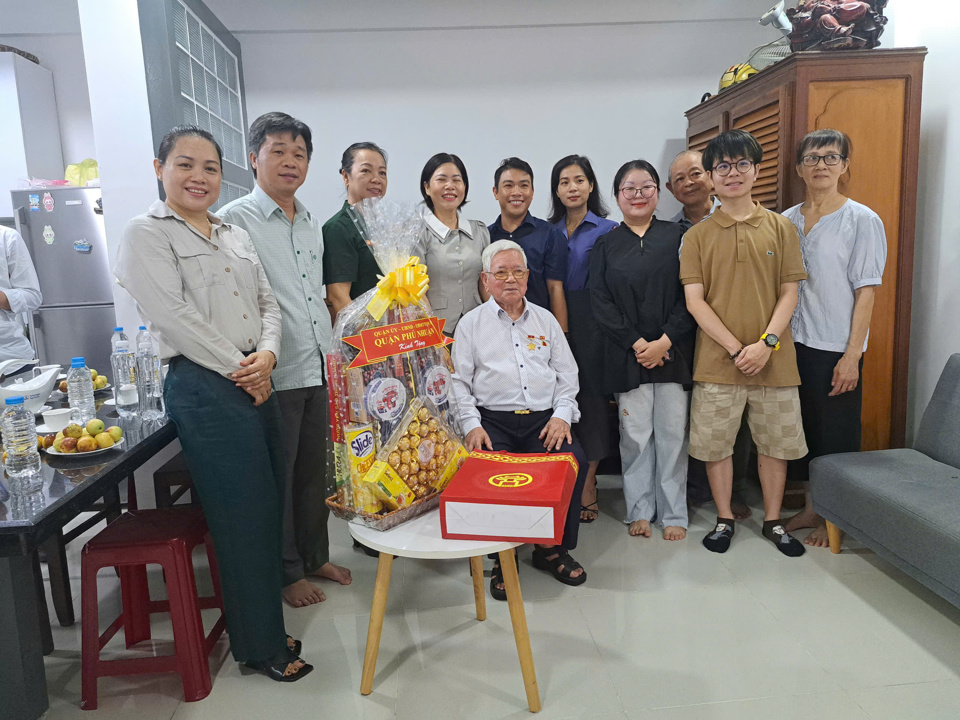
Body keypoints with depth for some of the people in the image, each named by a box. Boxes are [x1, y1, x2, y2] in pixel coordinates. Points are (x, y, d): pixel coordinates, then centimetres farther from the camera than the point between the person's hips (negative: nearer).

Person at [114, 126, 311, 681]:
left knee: (269, 508, 11)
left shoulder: (236, 235, 18)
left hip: (257, 381, 7)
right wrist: (237, 369, -12)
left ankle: (266, 628, 30)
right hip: (205, 387, -7)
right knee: (245, 516, 0)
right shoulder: (146, 234, -3)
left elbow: (269, 303, 13)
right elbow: (174, 315, -13)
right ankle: (262, 646, 19)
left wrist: (267, 354, -6)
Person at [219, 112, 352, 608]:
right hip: (274, 376, -6)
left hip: (319, 369, 7)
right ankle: (286, 571, 23)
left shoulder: (311, 223, 14)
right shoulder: (235, 221, -8)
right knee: (277, 477, 7)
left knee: (314, 470, 17)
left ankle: (315, 555, 33)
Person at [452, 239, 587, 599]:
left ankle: (552, 548, -3)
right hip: (493, 420, -2)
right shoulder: (471, 323, 10)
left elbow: (567, 375, 16)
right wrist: (472, 425, -9)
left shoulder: (546, 320, 18)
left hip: (544, 418, 3)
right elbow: (459, 382, 4)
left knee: (575, 460, -25)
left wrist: (562, 415, -1)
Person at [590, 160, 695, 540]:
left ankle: (673, 513, 17)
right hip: (626, 354, 0)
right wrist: (636, 343, -10)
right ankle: (640, 510, 20)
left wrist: (664, 342, -12)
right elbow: (601, 302, 0)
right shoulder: (606, 245, 8)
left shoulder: (677, 237, 6)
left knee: (672, 433, 3)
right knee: (635, 434, 4)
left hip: (673, 351, 0)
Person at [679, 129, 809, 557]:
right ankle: (724, 518, 27)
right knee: (715, 443, 7)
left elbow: (789, 292, 2)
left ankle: (773, 521, 30)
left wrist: (766, 343, -13)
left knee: (776, 442, 11)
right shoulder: (697, 236, 2)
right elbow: (694, 301, -5)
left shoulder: (781, 228, 5)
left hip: (774, 358, 1)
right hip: (717, 360, -1)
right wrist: (736, 348, -13)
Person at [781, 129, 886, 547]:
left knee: (836, 435, 5)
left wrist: (851, 355, -14)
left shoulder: (863, 221, -6)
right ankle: (811, 507, 28)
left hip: (836, 349, -4)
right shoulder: (787, 221, 7)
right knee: (803, 429, 13)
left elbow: (866, 293, -9)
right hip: (794, 344, 5)